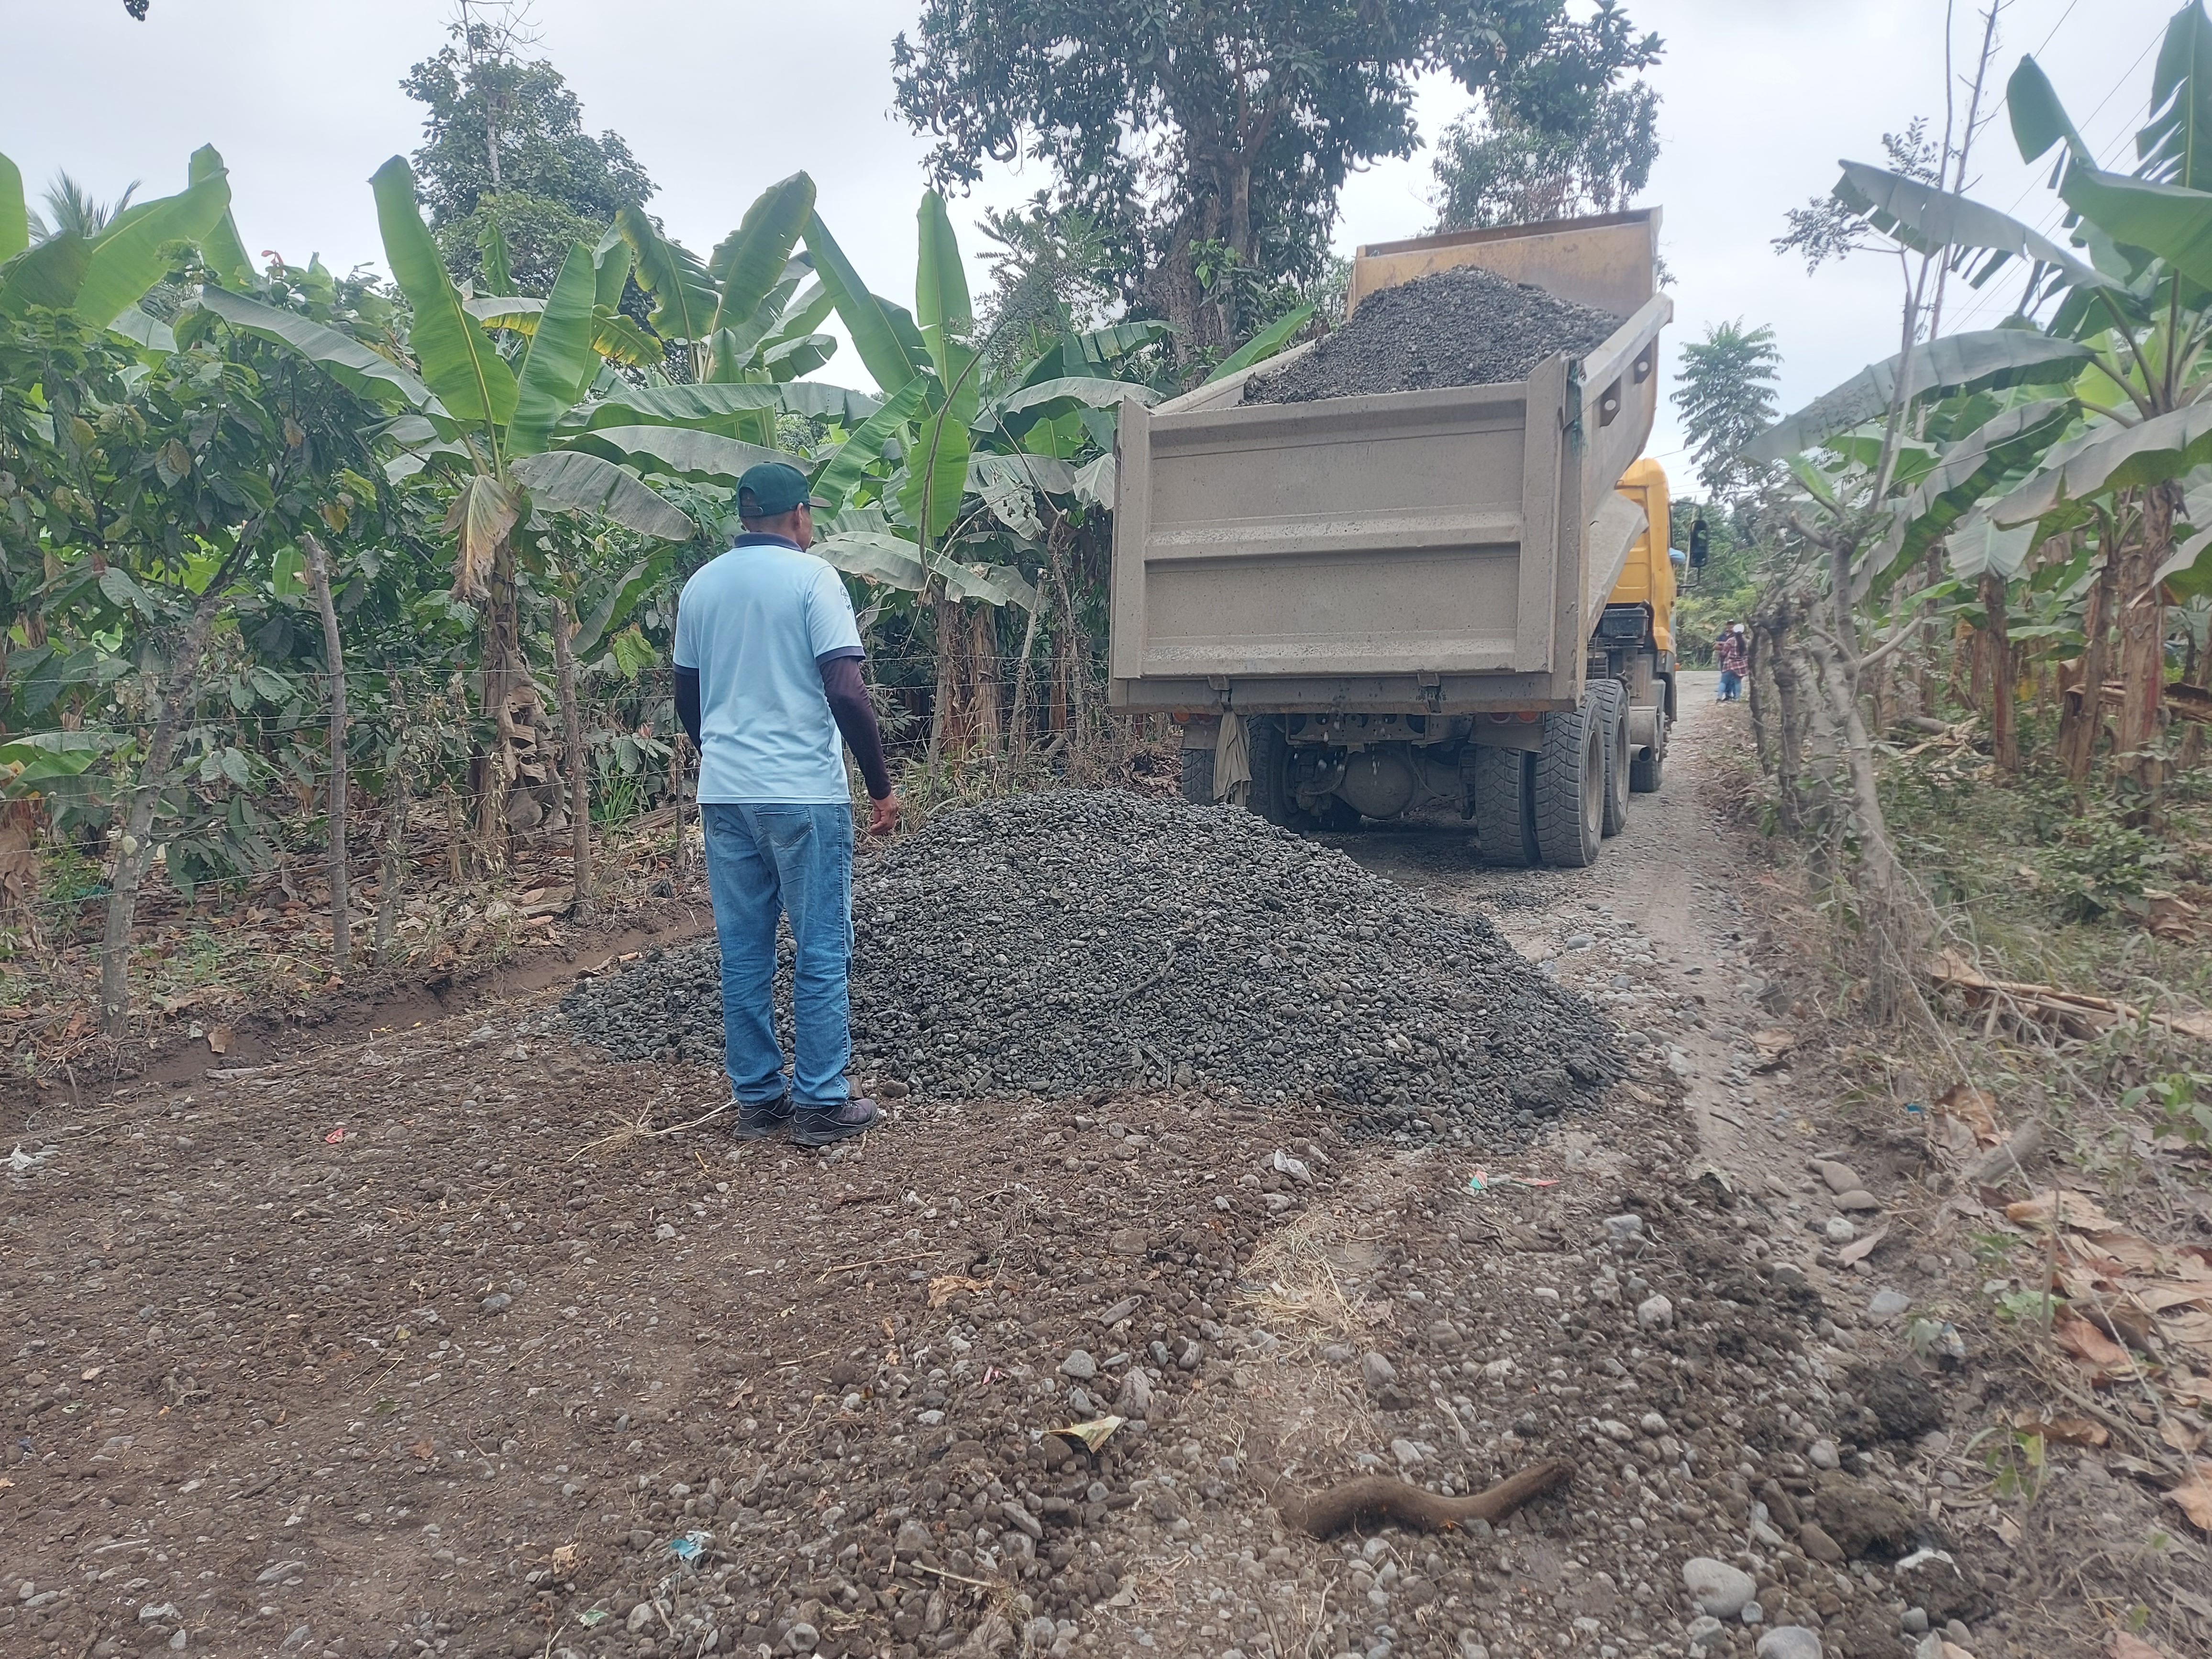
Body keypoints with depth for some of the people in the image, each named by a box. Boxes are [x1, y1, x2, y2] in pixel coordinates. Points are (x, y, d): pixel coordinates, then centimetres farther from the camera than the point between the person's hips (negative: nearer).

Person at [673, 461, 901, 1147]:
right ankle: (821, 1103, 8)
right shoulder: (811, 576, -7)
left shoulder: (700, 585, 10)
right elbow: (846, 692, -15)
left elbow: (687, 698, 17)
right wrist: (882, 784, -7)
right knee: (821, 953, 3)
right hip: (804, 794, -6)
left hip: (724, 794, 6)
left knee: (743, 953, 11)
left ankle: (756, 1098, 18)